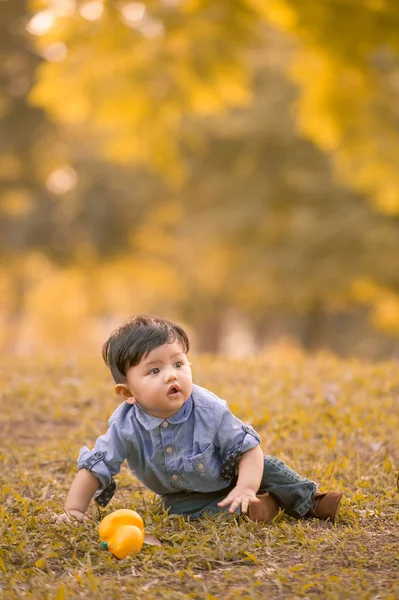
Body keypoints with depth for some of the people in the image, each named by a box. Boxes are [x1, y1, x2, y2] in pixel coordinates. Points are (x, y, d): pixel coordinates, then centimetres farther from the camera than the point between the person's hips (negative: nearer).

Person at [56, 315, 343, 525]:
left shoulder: (209, 410, -30)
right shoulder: (125, 427, -28)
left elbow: (249, 448, -23)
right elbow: (94, 468, -18)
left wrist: (246, 488, -38)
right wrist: (75, 509, -26)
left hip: (227, 476, 0)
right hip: (184, 494, 0)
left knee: (266, 467, -13)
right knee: (184, 508, -27)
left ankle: (310, 501, 8)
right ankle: (248, 509, -19)